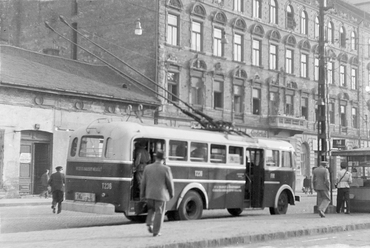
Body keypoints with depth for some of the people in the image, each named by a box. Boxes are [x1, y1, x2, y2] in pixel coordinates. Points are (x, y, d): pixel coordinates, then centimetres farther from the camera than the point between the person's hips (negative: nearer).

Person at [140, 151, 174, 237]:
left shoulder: (147, 168, 1)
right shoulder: (166, 169, -9)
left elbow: (143, 182, 4)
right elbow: (170, 183, -5)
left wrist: (142, 195, 12)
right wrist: (171, 193, 10)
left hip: (149, 194, 3)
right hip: (161, 194, -3)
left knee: (151, 209, 24)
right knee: (159, 212, 6)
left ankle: (149, 224, 4)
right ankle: (156, 232, 6)